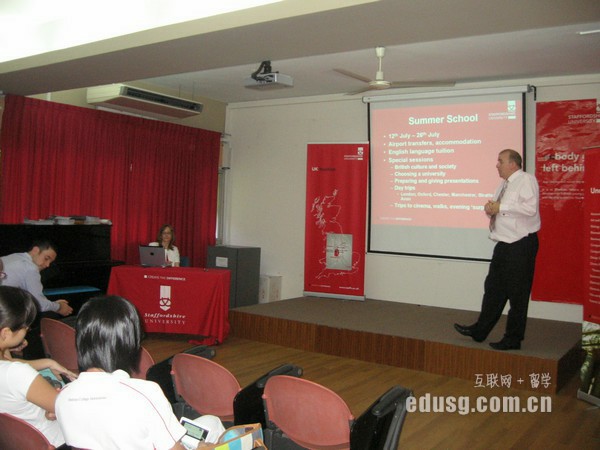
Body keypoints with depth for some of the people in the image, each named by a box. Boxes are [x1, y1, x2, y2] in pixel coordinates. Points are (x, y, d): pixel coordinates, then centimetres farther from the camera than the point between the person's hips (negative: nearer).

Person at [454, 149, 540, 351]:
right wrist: (490, 208, 0)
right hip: (504, 244, 9)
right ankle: (479, 331, 25)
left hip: (521, 245, -9)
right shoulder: (504, 185, 16)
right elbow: (495, 208, 24)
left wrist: (501, 207, -17)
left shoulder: (526, 180, -10)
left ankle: (513, 339, 13)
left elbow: (530, 208, -23)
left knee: (517, 294, 1)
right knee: (493, 289, 15)